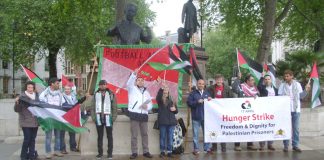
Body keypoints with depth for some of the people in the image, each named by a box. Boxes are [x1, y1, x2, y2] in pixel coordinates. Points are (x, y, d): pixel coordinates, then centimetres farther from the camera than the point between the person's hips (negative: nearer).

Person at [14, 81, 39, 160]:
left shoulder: (37, 96, 9)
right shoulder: (22, 96, -6)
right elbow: (17, 110, -8)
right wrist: (17, 103, -24)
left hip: (35, 121, 5)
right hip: (26, 122, -5)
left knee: (32, 139, 9)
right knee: (27, 139, -8)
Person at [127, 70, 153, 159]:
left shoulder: (146, 92, 19)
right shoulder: (132, 89, 6)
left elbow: (150, 104, 16)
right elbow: (129, 83, -18)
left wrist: (147, 106, -9)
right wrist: (134, 74, -35)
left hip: (144, 115, 4)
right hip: (134, 115, -4)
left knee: (145, 134, 8)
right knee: (134, 135, -2)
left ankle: (146, 151, 15)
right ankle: (134, 152, 4)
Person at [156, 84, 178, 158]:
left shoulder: (171, 100, 11)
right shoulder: (160, 100, 1)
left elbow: (176, 111, 16)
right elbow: (158, 96, -24)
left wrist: (174, 109, -7)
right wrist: (161, 88, -35)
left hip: (171, 121, 2)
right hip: (162, 121, -2)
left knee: (170, 137, 4)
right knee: (162, 137, 5)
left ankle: (169, 151, 9)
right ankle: (162, 151, 12)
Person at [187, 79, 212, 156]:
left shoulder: (207, 93, 15)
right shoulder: (193, 93, 2)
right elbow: (189, 103, -6)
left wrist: (210, 100, -3)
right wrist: (197, 102, -17)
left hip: (205, 116, 3)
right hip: (196, 117, -3)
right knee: (195, 134, 0)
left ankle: (207, 148, 15)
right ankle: (196, 149, 7)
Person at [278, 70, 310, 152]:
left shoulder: (297, 84, 5)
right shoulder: (282, 85, 2)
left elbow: (301, 96, 7)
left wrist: (306, 91, -9)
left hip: (296, 109, 1)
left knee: (296, 128, 4)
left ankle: (295, 145, 12)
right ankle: (286, 145, 8)